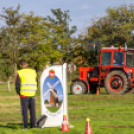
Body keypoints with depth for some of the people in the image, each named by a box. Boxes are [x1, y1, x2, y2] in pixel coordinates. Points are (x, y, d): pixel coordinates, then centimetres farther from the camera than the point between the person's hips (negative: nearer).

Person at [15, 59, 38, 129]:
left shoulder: (19, 73, -4)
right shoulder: (33, 72, 8)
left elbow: (17, 85, -6)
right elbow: (36, 84, 12)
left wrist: (19, 93, 8)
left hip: (24, 94, -3)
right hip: (32, 94, 3)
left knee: (24, 110, 2)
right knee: (32, 110, 9)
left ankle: (25, 125, 0)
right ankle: (33, 124, 6)